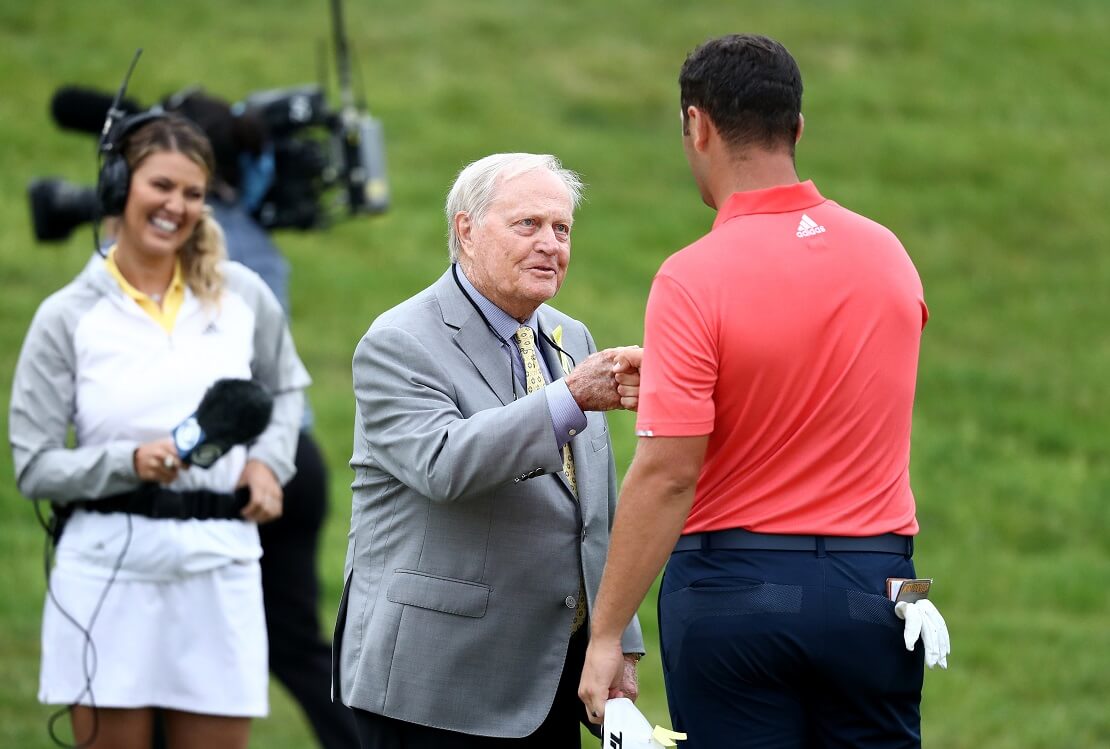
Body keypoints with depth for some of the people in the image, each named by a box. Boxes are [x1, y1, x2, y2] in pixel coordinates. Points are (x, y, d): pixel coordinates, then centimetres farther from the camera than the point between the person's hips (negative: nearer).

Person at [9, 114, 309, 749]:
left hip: (220, 572, 2)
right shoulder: (68, 317, -1)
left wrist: (268, 460, 6)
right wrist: (129, 462, -18)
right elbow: (34, 466, -2)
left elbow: (286, 387, 25)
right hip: (109, 571, -2)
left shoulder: (241, 294, 7)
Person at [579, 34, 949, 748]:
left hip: (735, 581, -4)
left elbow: (666, 475, -17)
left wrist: (606, 635, -13)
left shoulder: (694, 280, -13)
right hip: (874, 584, 4)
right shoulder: (889, 257, 4)